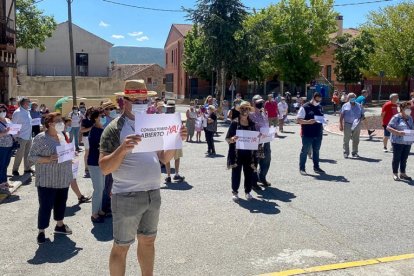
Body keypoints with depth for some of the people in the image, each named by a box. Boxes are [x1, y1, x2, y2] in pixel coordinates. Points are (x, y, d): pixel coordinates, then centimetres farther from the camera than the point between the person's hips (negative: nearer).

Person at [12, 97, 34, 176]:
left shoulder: (27, 111, 11)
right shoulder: (18, 112, -13)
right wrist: (15, 137, -14)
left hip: (29, 137, 7)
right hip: (21, 138, -7)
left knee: (27, 154, 15)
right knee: (20, 154, -1)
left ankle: (27, 168, 25)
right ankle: (15, 170, 11)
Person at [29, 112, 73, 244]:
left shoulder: (63, 137, 9)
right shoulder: (41, 138, -13)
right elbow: (32, 156, -13)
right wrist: (48, 159, -26)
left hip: (63, 179, 7)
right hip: (47, 180, -7)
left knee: (61, 203, 17)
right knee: (45, 206, 0)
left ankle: (59, 225, 34)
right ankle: (41, 231, 14)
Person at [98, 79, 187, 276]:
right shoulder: (114, 129, -11)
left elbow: (164, 158, 10)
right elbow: (104, 168, -17)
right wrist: (122, 149, -32)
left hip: (153, 193, 6)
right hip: (127, 196, -6)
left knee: (147, 241, 19)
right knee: (121, 247, 7)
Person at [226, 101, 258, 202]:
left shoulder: (252, 123, 7)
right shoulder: (235, 123, -4)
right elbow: (227, 139, -5)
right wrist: (232, 139, -26)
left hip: (249, 153, 3)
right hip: (237, 153, -3)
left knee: (249, 173, 8)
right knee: (236, 173, 3)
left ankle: (248, 191, 25)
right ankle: (235, 192, 18)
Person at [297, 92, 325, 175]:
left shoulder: (320, 107, 12)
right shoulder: (305, 107, -8)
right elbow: (299, 120, -12)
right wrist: (308, 122, -27)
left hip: (318, 134, 6)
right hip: (307, 134, -6)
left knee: (316, 151, 14)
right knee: (305, 151, 2)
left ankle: (316, 167, 25)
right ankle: (302, 168, 9)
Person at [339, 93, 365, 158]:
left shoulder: (359, 106, 10)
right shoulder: (345, 106, 4)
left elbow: (363, 115, 13)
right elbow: (341, 116, 3)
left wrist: (361, 119, -9)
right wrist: (341, 125, -4)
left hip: (356, 125, 2)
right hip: (347, 125, -2)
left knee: (356, 140, 6)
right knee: (346, 140, 0)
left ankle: (355, 153, 16)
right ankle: (346, 153, 8)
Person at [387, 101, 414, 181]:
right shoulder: (396, 117, -8)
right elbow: (388, 127, -12)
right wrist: (398, 132, -24)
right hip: (398, 141, -6)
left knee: (404, 158, 12)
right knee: (396, 158, 3)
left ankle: (403, 173, 23)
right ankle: (395, 174, 12)